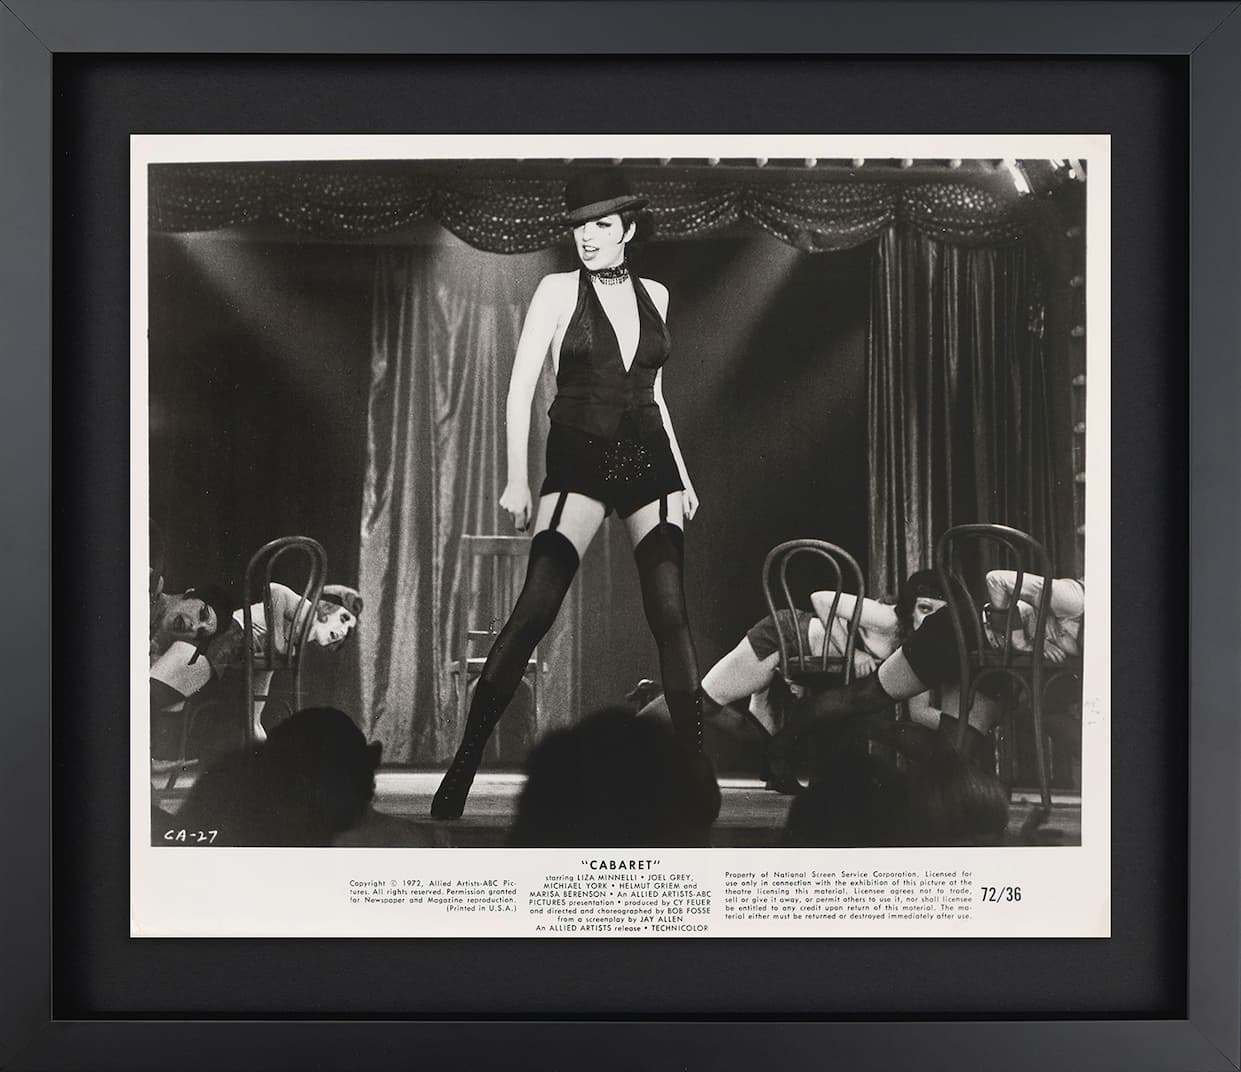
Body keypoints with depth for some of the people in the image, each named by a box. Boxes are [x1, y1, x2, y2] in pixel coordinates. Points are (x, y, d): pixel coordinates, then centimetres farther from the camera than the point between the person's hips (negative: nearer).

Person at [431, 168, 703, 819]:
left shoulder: (654, 295, 13)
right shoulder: (558, 290, 1)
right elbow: (521, 387, -4)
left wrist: (681, 473, 17)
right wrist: (517, 478, -14)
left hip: (649, 461, 4)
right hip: (578, 462, -3)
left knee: (671, 615, -4)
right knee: (534, 610, -14)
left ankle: (695, 759, 4)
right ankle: (464, 763, -7)